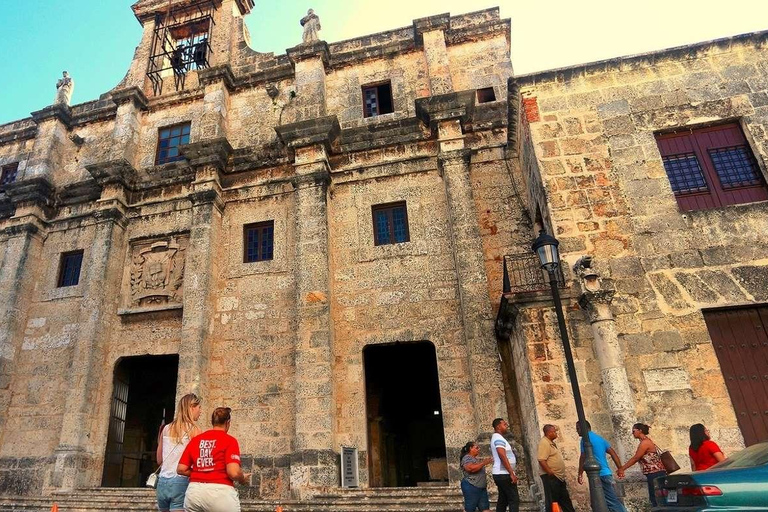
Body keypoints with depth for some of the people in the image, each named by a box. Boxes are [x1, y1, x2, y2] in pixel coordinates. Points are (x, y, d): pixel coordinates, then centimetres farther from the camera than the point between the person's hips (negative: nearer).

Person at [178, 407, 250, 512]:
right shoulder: (229, 440, -5)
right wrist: (243, 479, 6)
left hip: (194, 491, 5)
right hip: (219, 492, -4)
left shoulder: (195, 439, 9)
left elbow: (181, 469, 8)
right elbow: (233, 472, -15)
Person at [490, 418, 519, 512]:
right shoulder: (499, 438, -14)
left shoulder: (496, 438, 19)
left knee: (503, 500, 10)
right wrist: (512, 473, -23)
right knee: (514, 499, -10)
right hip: (504, 474, -10)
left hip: (500, 474, 10)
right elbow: (503, 457, -23)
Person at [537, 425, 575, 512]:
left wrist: (561, 473, 19)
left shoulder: (552, 443, 15)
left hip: (559, 477, 10)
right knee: (553, 501, -4)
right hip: (551, 477, -10)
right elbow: (541, 460, -26)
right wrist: (550, 473, -26)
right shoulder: (544, 443, -17)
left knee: (565, 499, 16)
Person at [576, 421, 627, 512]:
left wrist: (580, 474, -9)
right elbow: (613, 453, 15)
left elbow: (583, 458, -15)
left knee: (613, 502, -6)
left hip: (599, 475, -9)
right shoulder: (599, 438, 16)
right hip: (606, 473, 9)